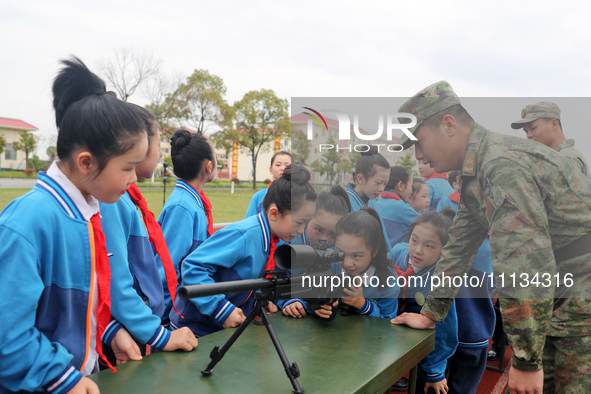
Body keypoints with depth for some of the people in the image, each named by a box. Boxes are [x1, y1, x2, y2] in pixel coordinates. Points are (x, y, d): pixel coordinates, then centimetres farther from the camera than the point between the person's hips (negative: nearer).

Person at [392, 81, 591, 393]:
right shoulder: (476, 172, 9)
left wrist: (526, 361, -25)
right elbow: (460, 248, 14)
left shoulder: (502, 164, -25)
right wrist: (430, 314, 15)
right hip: (561, 303, 9)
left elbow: (524, 267, -30)